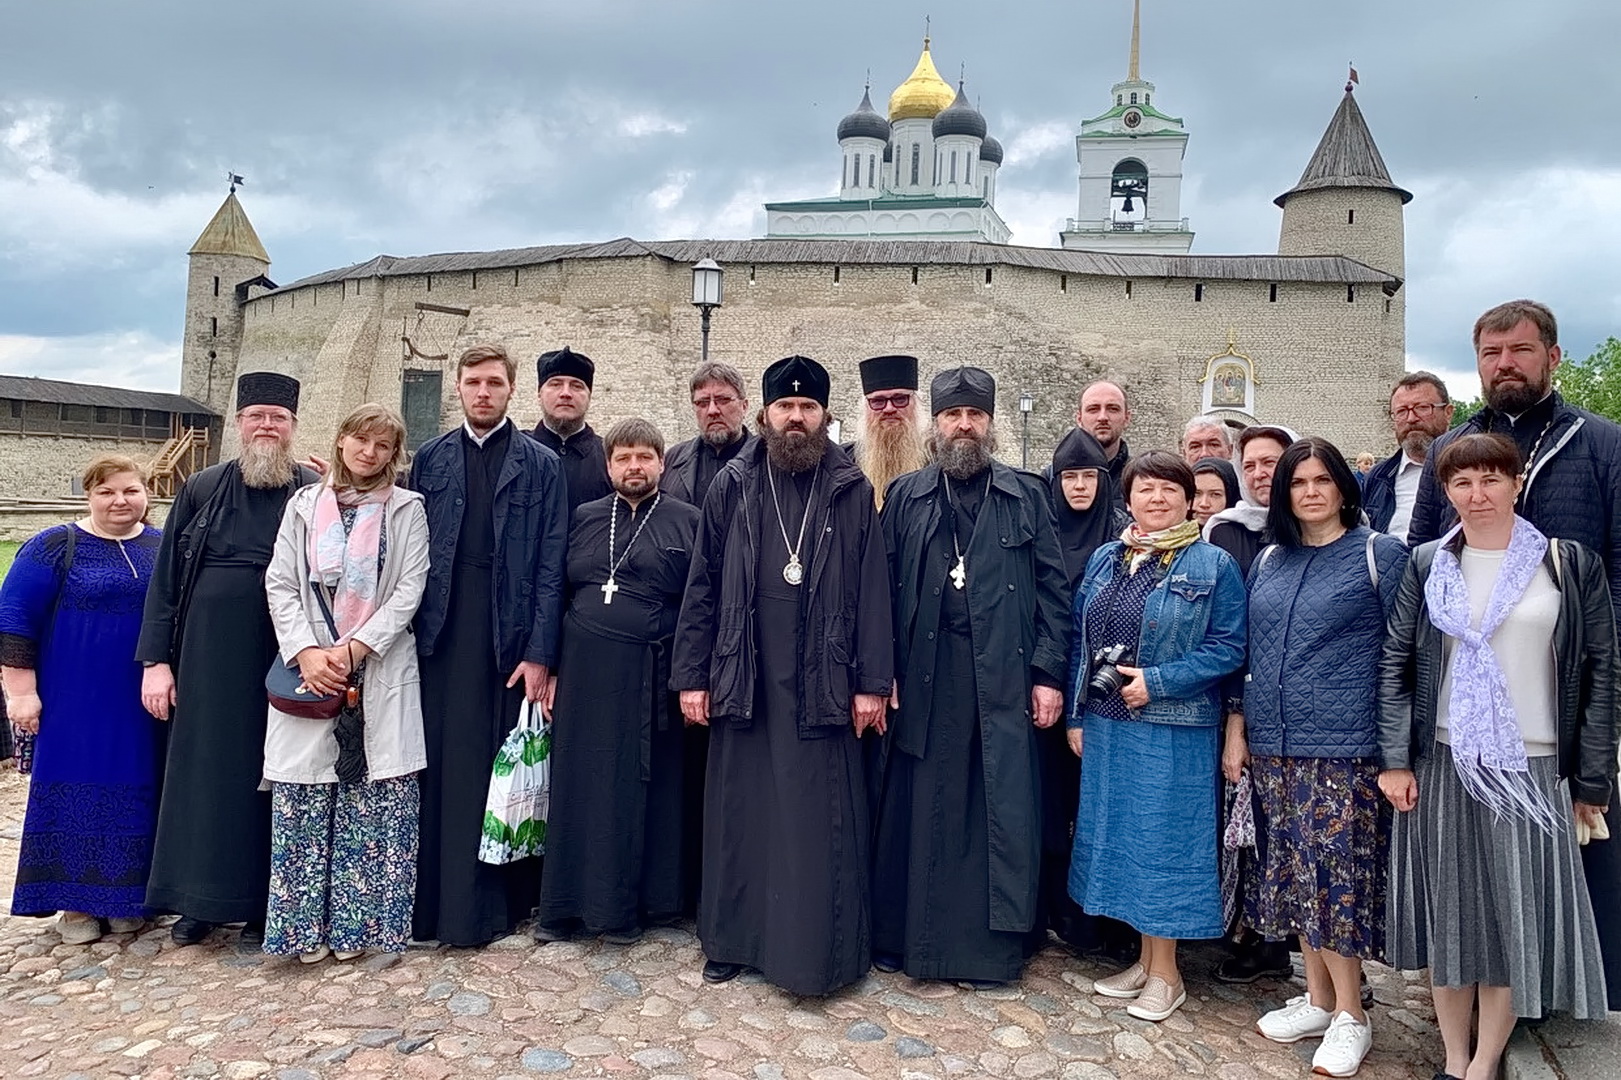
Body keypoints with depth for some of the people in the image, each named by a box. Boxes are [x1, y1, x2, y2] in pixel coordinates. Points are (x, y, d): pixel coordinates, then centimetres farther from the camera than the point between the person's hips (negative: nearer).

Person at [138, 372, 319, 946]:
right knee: (203, 772, 9)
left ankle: (261, 903, 18)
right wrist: (156, 659, 0)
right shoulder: (201, 489, 7)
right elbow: (165, 577, 6)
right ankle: (198, 898, 24)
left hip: (283, 658, -2)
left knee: (269, 775, 5)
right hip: (209, 654, 2)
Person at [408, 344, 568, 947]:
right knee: (441, 768, 4)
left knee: (499, 768, 2)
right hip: (441, 633, 2)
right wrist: (404, 634, -1)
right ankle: (434, 902, 16)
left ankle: (491, 904, 14)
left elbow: (550, 565, -1)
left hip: (508, 636, -2)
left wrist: (539, 653, -8)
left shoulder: (541, 465, 5)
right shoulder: (429, 459, 12)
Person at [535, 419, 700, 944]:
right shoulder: (584, 520, 10)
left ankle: (624, 908, 21)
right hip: (583, 672, 2)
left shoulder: (687, 521, 2)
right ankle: (566, 905, 20)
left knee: (639, 790, 6)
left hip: (650, 679, -2)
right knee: (578, 786, 6)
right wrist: (550, 669, 4)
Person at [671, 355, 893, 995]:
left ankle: (816, 953, 18)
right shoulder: (732, 487, 5)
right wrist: (691, 676, 2)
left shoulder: (851, 491, 2)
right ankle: (734, 940, 27)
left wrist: (871, 681, -5)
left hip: (822, 686, -1)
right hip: (742, 680, 2)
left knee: (819, 820, 4)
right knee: (740, 813, 11)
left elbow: (871, 591, 0)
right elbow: (702, 586, 6)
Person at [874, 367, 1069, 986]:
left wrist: (1049, 673, -3)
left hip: (1004, 677, 0)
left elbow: (1053, 588, 4)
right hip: (925, 674, 0)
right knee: (919, 808, 5)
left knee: (1002, 808, 4)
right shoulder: (905, 496, 9)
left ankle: (992, 945, 18)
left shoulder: (1026, 496, 8)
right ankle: (904, 937, 19)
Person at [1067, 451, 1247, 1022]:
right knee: (1120, 834, 12)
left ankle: (1165, 973, 20)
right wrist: (1076, 715, 5)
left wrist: (1156, 681, -17)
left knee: (1165, 837, 4)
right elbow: (1079, 640, 10)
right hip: (1106, 725, 5)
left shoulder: (1214, 564, -5)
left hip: (1172, 730, -5)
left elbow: (1228, 647, -9)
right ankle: (1145, 956, 29)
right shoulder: (1105, 559, 8)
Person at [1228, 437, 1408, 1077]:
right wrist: (1236, 731, 9)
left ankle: (1350, 1014, 15)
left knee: (1337, 874, -2)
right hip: (1274, 748, 5)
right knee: (1294, 873, 11)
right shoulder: (1268, 562, 11)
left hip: (1344, 747, -5)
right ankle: (1317, 998, 25)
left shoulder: (1379, 554, -2)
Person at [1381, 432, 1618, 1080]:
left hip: (1533, 770, -1)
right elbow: (1395, 662, 3)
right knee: (1449, 911, 8)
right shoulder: (1427, 565, 4)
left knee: (1515, 914, 4)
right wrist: (1395, 759, -4)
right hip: (1442, 766, 1)